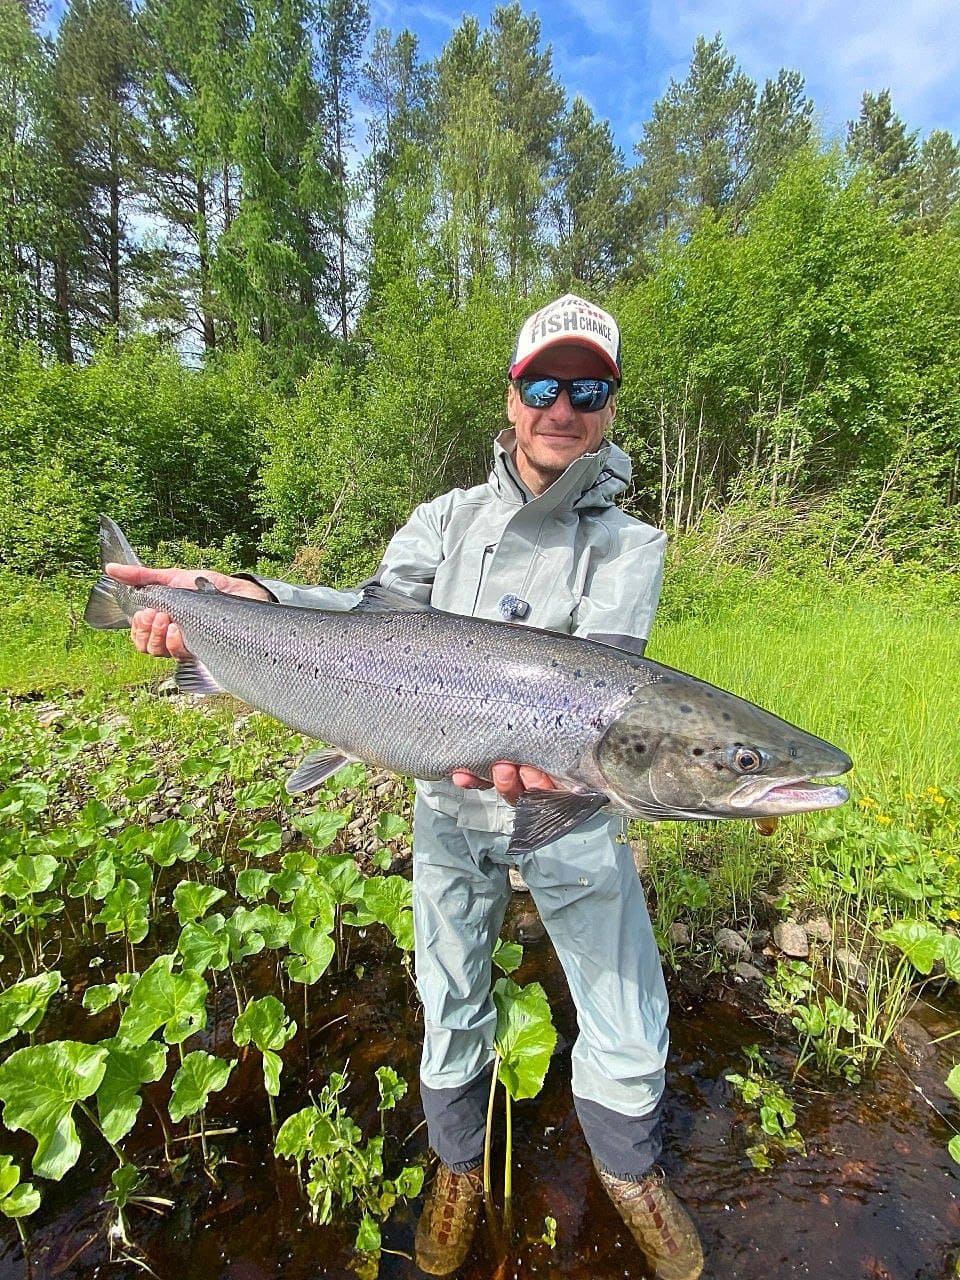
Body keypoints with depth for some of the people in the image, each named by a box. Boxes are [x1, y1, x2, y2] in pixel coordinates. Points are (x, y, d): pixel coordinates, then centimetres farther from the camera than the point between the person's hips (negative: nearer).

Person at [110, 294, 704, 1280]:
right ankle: (460, 1165, 50)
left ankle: (628, 1170, 44)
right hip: (450, 803, 2)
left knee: (629, 1031, 8)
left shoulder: (629, 547, -6)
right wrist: (244, 595, -30)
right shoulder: (447, 519, 0)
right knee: (451, 1005, 18)